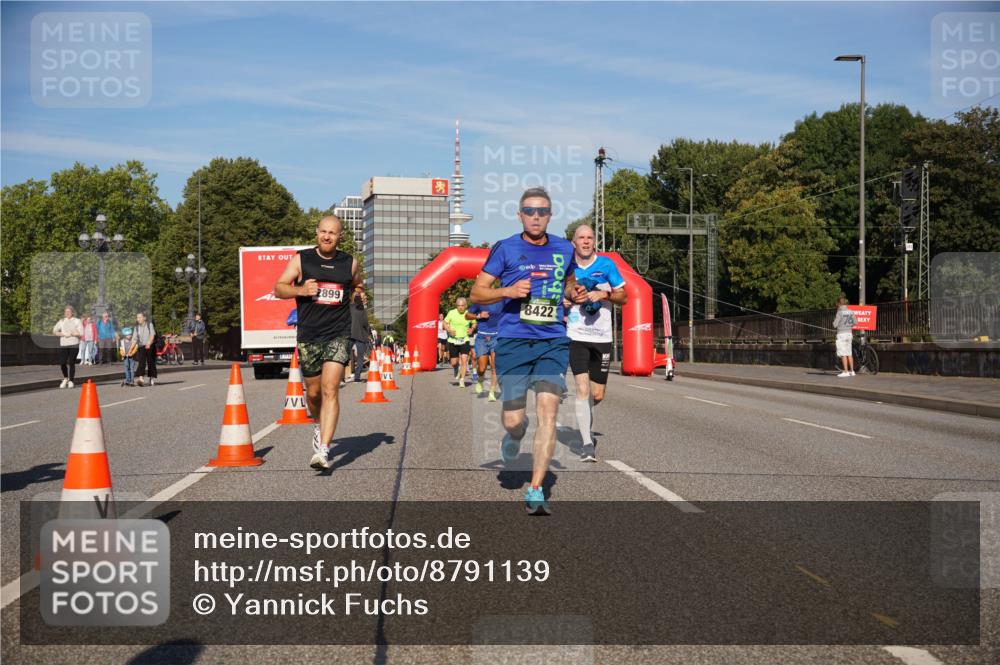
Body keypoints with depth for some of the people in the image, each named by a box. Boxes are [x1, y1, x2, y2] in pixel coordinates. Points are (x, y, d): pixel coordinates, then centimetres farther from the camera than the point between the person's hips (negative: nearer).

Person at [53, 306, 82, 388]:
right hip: (63, 345, 3)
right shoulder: (61, 321, 14)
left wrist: (71, 333, -9)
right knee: (62, 363, -4)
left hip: (74, 345, -3)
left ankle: (70, 381, 10)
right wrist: (63, 334, -4)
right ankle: (65, 378, 21)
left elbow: (81, 333, -5)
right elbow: (54, 331, 10)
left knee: (71, 363, -4)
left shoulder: (77, 321, 5)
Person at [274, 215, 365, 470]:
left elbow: (357, 285, 26)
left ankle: (324, 450, -19)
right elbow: (278, 288, 2)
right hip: (308, 336, 1)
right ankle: (320, 425, 44)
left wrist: (360, 294, 4)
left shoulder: (349, 263, 7)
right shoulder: (301, 259, 1)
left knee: (330, 390, -15)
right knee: (313, 392, 12)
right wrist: (300, 289, -17)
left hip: (339, 335, -1)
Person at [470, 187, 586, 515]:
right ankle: (514, 434, 39)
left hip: (553, 342, 2)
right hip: (513, 340, -1)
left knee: (547, 411, -13)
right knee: (513, 420, -2)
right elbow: (477, 293, 2)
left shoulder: (564, 249, 10)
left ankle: (535, 491, -7)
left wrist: (574, 293, 6)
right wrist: (509, 291, -16)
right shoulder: (505, 248, 2)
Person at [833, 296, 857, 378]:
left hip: (841, 334, -6)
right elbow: (855, 323, 10)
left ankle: (846, 372, -7)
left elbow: (835, 325, -13)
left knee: (843, 354, -5)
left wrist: (834, 320, 8)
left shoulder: (840, 312, -12)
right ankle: (851, 371, 15)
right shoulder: (851, 312, 6)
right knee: (849, 353, 12)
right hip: (849, 333, 6)